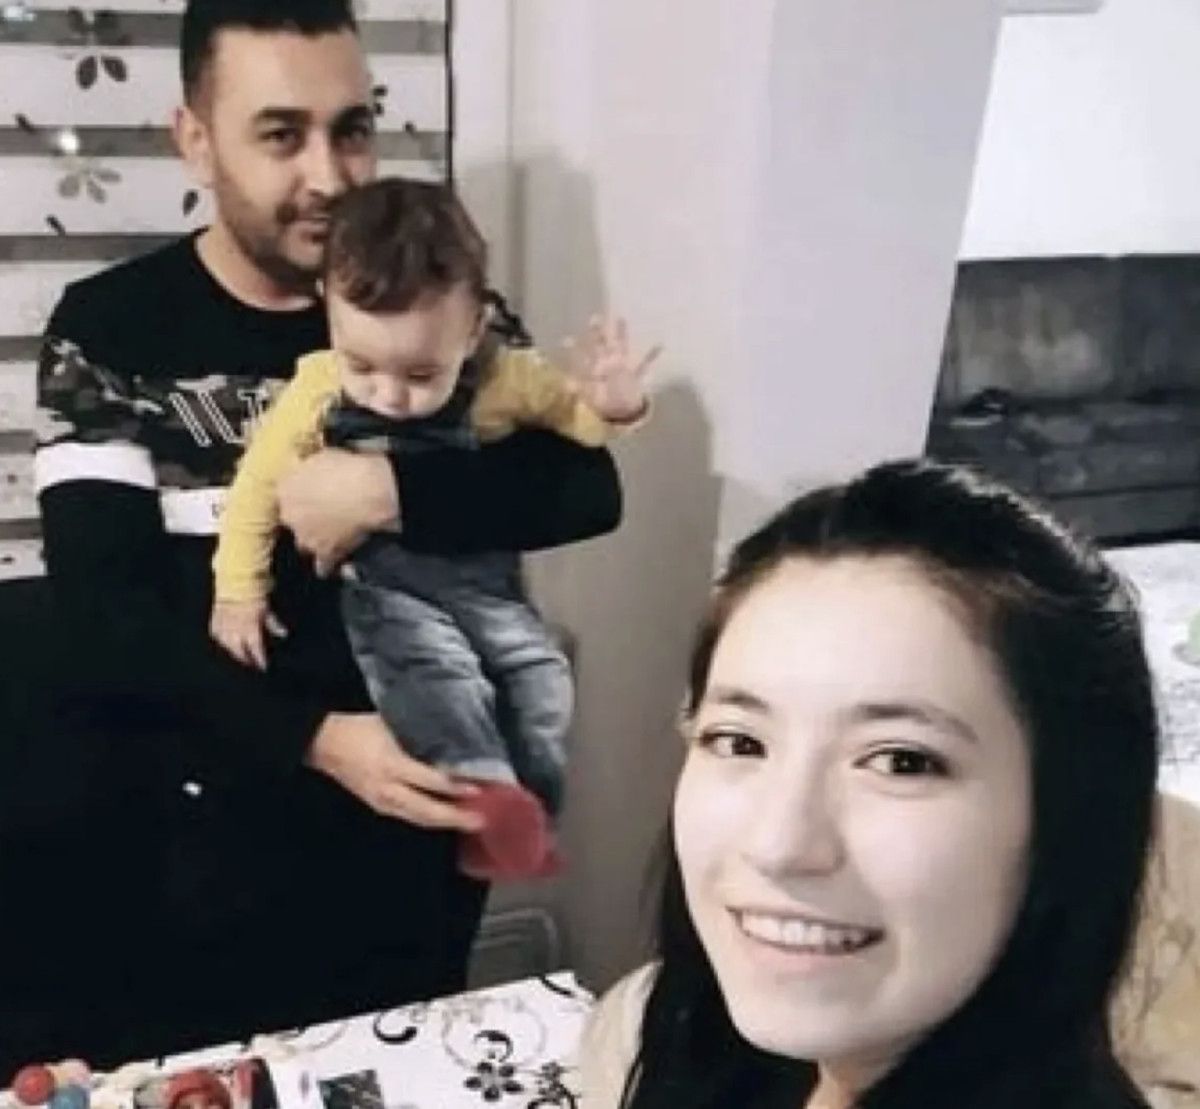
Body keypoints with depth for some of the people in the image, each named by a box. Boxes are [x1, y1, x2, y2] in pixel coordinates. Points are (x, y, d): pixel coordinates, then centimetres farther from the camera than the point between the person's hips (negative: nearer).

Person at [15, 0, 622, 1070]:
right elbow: (102, 612, -11)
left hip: (392, 836, 1)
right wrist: (313, 737, -24)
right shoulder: (109, 331, -2)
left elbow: (585, 487, -11)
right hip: (162, 845, 0)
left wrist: (387, 491, -24)